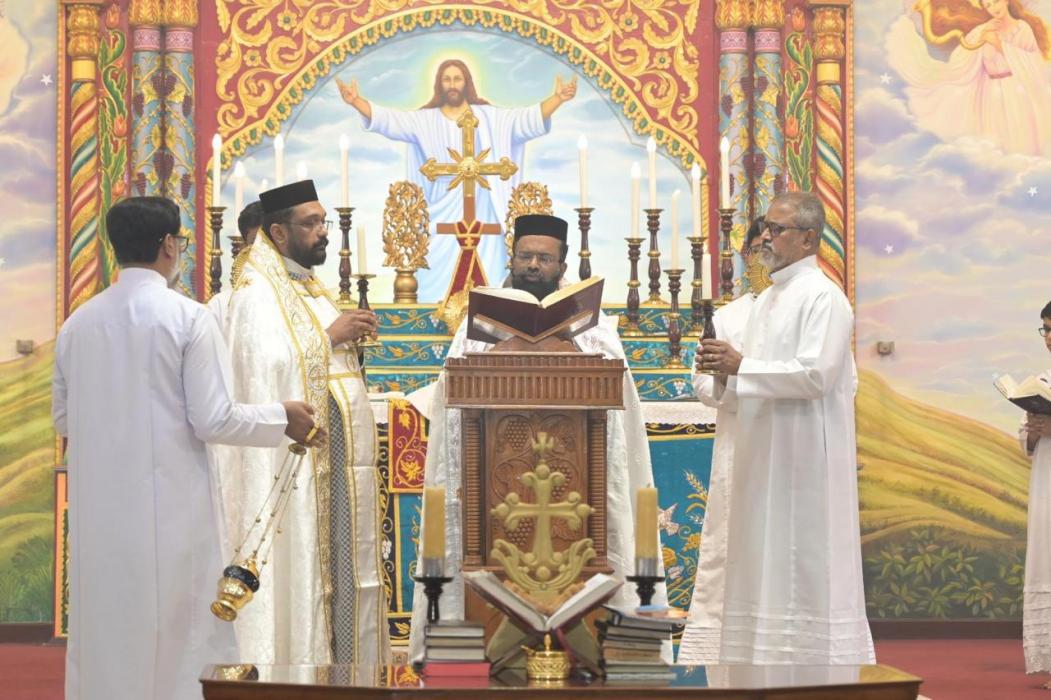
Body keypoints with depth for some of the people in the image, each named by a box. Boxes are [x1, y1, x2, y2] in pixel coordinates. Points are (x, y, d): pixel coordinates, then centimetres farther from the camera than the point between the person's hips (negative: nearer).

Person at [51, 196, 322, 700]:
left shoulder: (78, 323, 3)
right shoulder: (187, 317, -10)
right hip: (168, 508, -4)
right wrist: (282, 417, 3)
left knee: (102, 641, 13)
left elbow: (63, 419, 12)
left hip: (98, 512, 4)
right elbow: (214, 421, -13)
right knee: (173, 643, 5)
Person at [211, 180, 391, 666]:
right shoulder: (258, 293, -9)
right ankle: (294, 661, -6)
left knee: (339, 566, 8)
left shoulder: (308, 288, 19)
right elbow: (267, 366, -23)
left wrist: (351, 336, 7)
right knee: (299, 566, -8)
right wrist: (330, 336, -18)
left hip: (335, 462, 9)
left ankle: (339, 659, 12)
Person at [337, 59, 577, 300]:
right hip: (443, 209, 0)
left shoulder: (488, 117, 6)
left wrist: (557, 98, -16)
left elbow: (527, 119, -2)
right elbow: (388, 120, -4)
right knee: (438, 277, -3)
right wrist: (356, 101, -19)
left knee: (483, 275, -3)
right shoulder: (425, 119, 5)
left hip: (479, 208, 0)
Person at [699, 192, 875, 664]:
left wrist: (743, 366, -18)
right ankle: (769, 656, 10)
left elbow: (817, 374, -21)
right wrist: (725, 367, 2)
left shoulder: (823, 297, -10)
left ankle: (822, 660, -2)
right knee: (767, 566, 7)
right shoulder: (767, 300, 17)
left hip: (805, 452, -9)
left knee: (808, 564, -6)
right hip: (765, 453, 9)